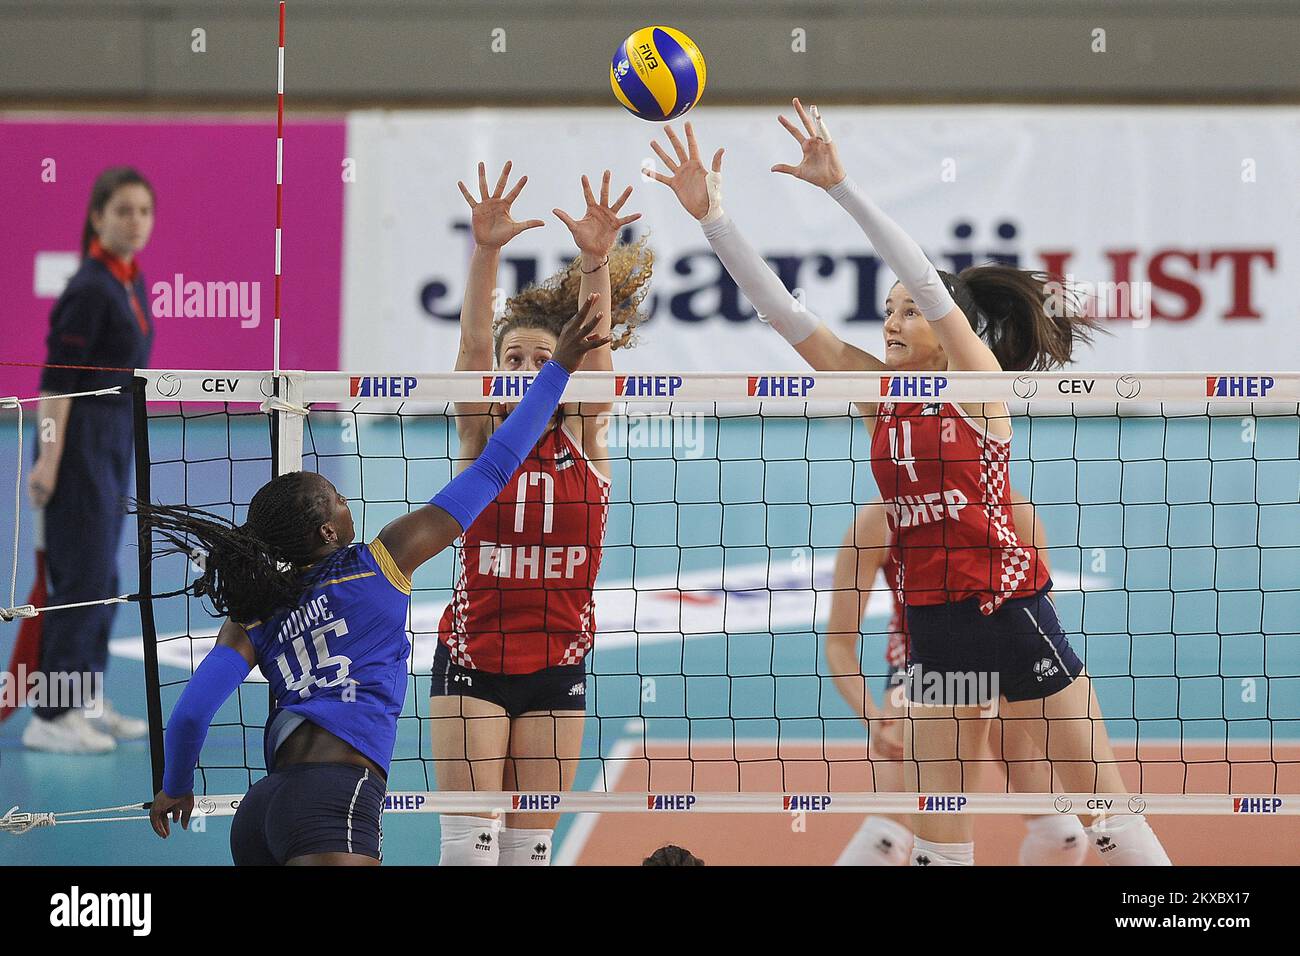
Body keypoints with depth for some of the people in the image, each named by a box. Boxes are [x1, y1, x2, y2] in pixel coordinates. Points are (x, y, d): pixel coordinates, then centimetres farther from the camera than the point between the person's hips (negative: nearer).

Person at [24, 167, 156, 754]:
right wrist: (48, 461, -22)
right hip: (80, 440, -9)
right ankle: (49, 720, -5)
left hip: (115, 440, 9)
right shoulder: (89, 291, -18)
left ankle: (87, 702, 21)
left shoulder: (130, 282, 10)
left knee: (102, 578, 13)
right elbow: (57, 380, -19)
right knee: (82, 577, -8)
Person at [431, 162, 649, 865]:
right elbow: (474, 343, -17)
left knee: (530, 844, 4)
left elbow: (594, 347, -15)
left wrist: (596, 263, -32)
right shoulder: (483, 435, -1)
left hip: (557, 662, 1)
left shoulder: (584, 435, 1)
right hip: (472, 657, -1)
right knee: (470, 842, -9)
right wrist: (485, 252, -33)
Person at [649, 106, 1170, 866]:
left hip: (1011, 610, -6)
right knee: (938, 839, 4)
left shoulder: (978, 382, -8)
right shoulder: (878, 392, 7)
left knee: (1105, 802, 1)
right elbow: (778, 307, 3)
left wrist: (841, 186, -27)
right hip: (934, 623, 6)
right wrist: (711, 215, -5)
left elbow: (924, 275, -21)